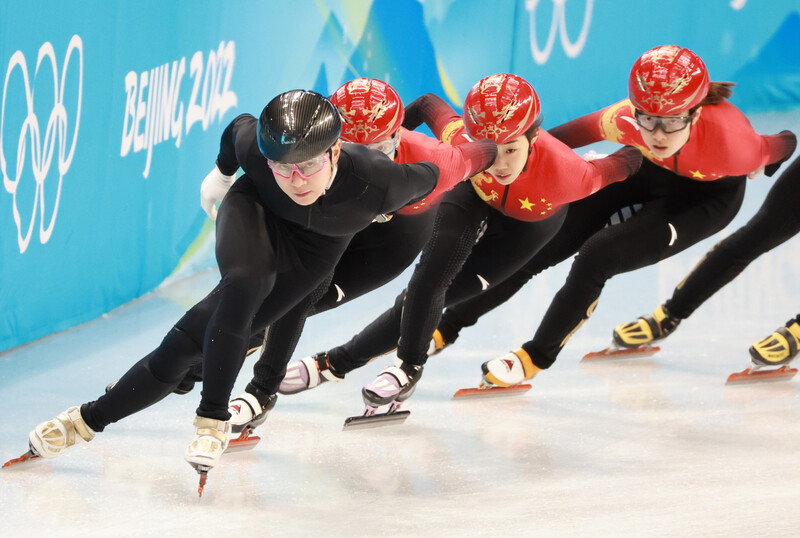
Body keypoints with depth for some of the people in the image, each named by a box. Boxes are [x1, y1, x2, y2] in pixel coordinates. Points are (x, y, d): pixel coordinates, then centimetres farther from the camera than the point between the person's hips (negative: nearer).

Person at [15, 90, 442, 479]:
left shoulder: (376, 182, -39)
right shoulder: (254, 148, -34)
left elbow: (427, 177, -16)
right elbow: (240, 126, -8)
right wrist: (220, 173, 12)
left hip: (315, 247, 0)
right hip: (255, 212, 0)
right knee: (247, 284, -36)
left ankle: (92, 418, -4)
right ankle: (212, 420, -22)